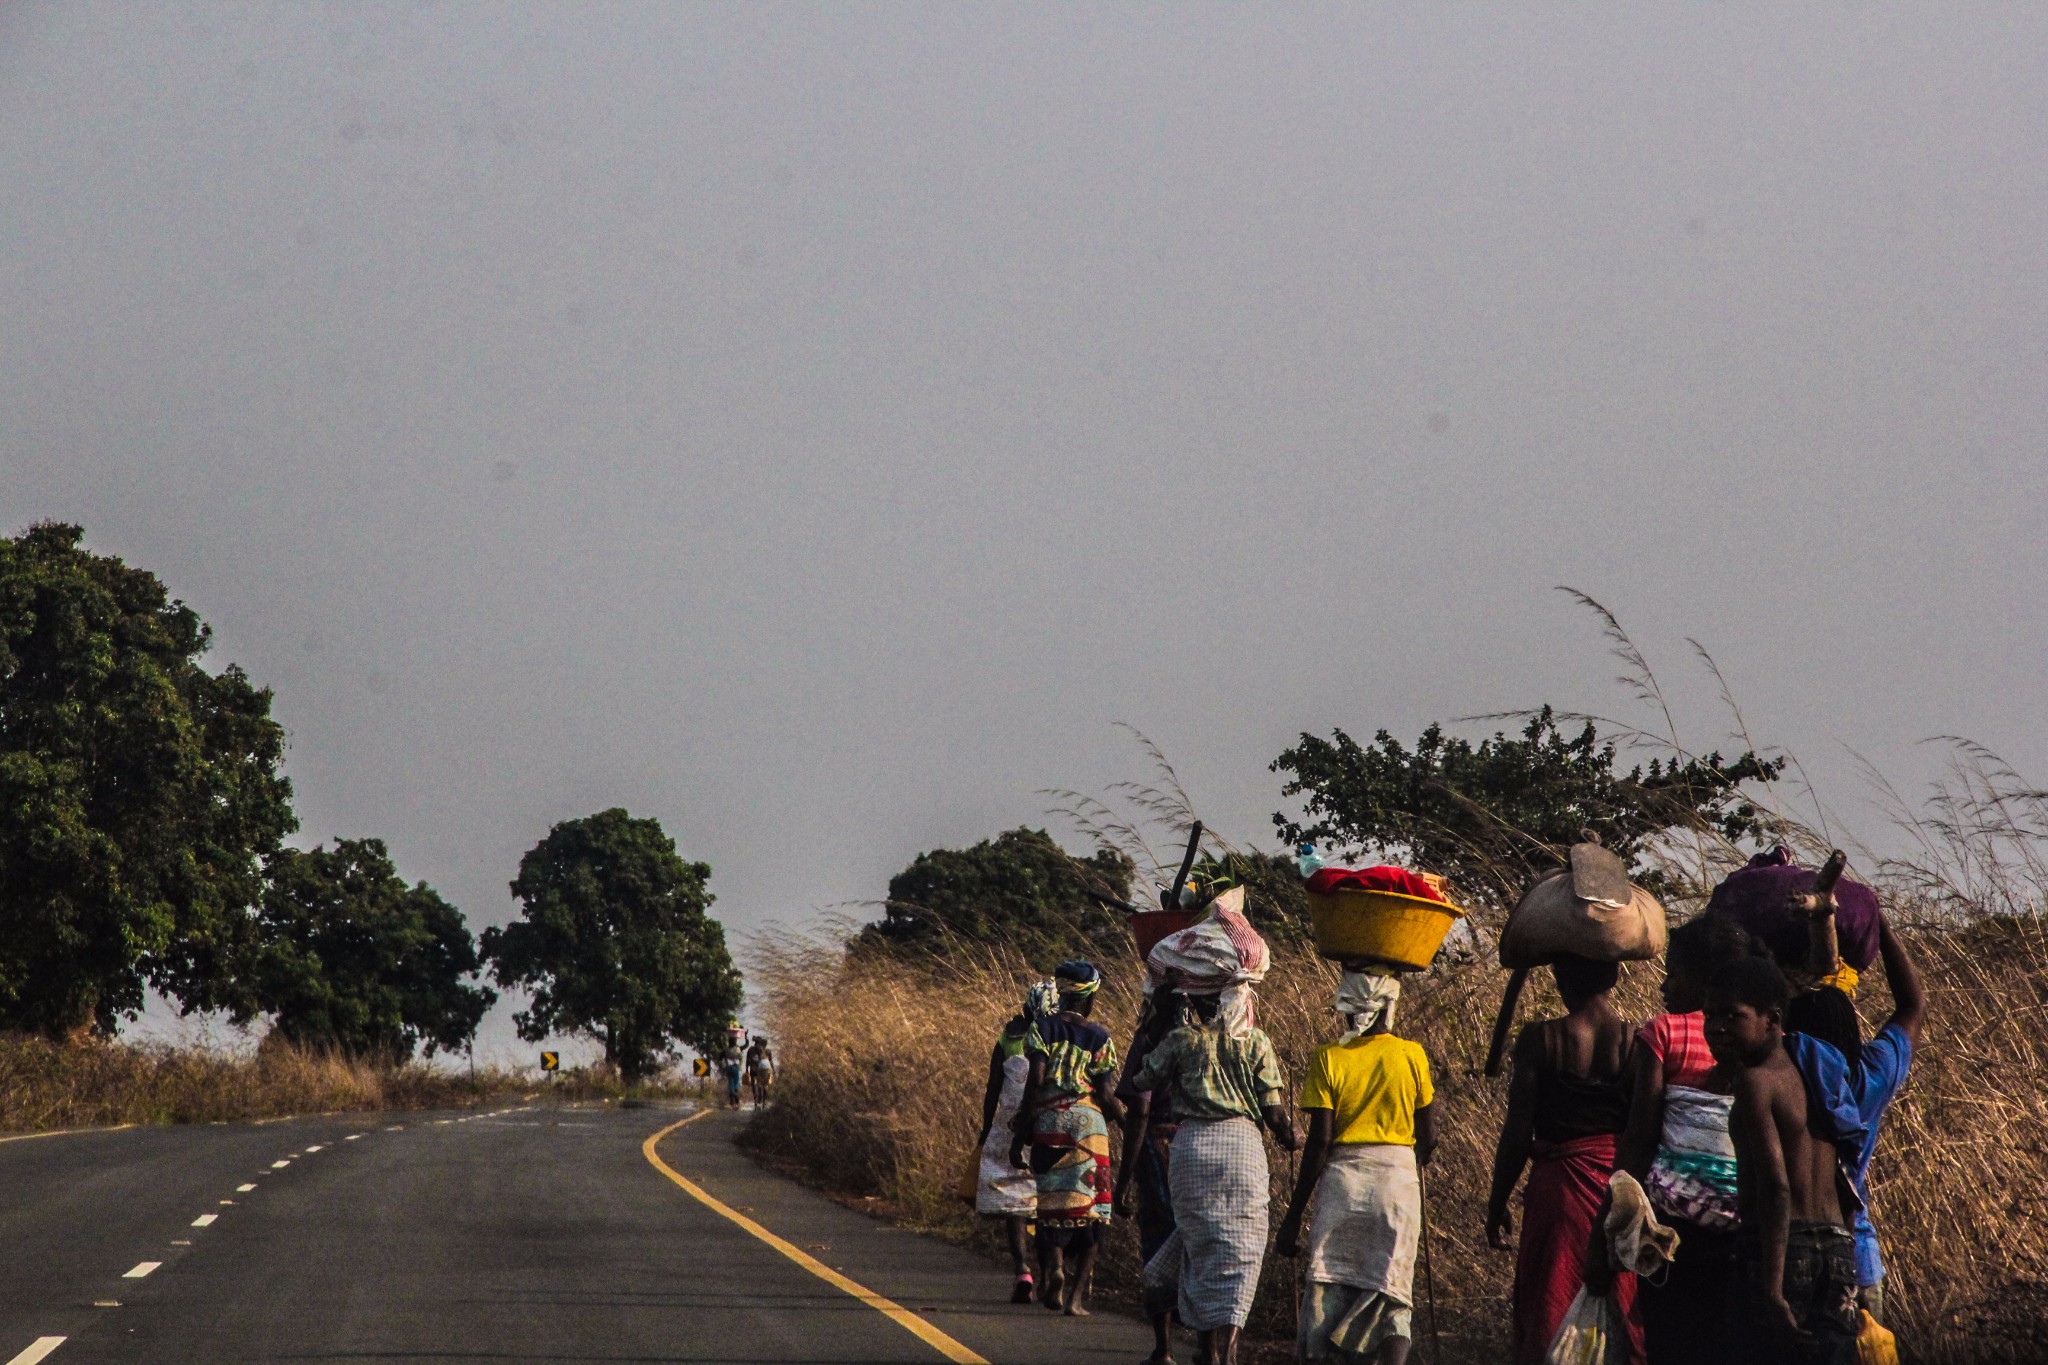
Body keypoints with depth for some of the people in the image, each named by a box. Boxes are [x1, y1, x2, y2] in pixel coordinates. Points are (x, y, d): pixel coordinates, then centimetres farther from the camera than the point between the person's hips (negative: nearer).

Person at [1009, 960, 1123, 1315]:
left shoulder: (1042, 1028, 2)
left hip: (1048, 1124, 1)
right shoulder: (1100, 1037, 3)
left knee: (1052, 1206, 11)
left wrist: (1020, 1134, -4)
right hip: (1090, 1125, 0)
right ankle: (1076, 1295, 3)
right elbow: (1104, 1094, -2)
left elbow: (1035, 1080, -7)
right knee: (1088, 1212, 7)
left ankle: (1053, 1265, -17)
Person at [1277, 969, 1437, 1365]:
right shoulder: (1412, 1056, 0)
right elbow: (1428, 1138, 5)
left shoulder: (1328, 1058, -3)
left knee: (1331, 1294, 8)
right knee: (1392, 1300, 3)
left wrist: (1294, 1214, -2)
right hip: (1398, 1176, 0)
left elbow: (1319, 1142, -7)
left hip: (1342, 1177, 0)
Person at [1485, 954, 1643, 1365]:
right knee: (1624, 1312, 11)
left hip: (1558, 1188, -1)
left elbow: (1517, 1132, -6)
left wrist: (1497, 1206, 5)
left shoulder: (1539, 1041, -8)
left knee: (1548, 1316, 6)